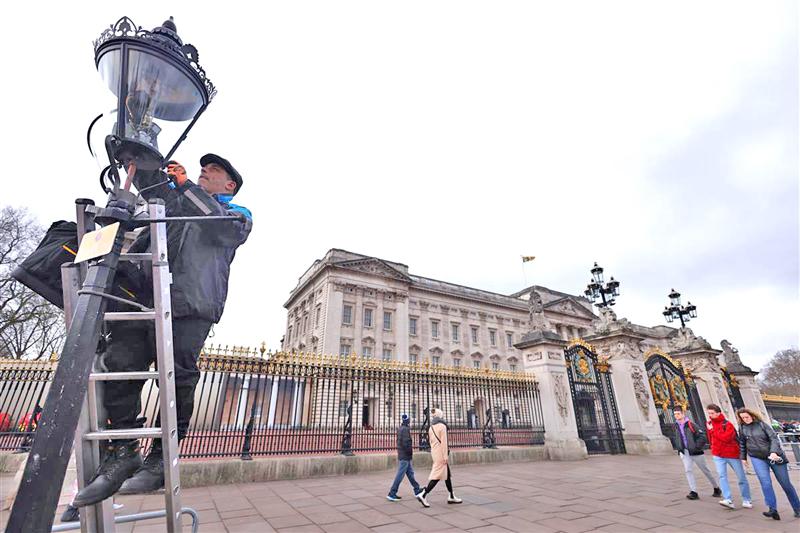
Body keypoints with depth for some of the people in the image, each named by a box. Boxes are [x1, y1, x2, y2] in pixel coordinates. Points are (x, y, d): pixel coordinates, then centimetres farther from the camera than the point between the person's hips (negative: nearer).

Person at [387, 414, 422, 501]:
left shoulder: (400, 429, 10)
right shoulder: (405, 429, -19)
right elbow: (406, 443, -26)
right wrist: (410, 452, -10)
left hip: (402, 455, 9)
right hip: (405, 456, -9)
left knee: (410, 473, 18)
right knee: (400, 475, -3)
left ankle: (417, 490, 29)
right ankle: (392, 494, 1)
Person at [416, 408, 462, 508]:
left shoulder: (431, 427, 9)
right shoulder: (442, 426, -13)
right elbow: (444, 442, -16)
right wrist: (446, 456, -15)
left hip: (434, 452, 8)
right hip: (441, 453, -8)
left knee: (447, 474, 16)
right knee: (438, 475, -5)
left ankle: (451, 497, 21)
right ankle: (423, 495, -9)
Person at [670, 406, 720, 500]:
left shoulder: (690, 424, -16)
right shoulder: (676, 426, 1)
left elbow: (702, 436, -16)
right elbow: (674, 438, 17)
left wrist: (697, 447, -18)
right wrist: (678, 448, 8)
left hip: (695, 452, -4)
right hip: (684, 453, 4)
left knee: (705, 470, 14)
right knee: (688, 470, -8)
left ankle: (717, 488, 36)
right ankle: (693, 492, -6)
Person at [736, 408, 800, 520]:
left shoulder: (762, 424, -5)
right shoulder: (742, 428, 1)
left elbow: (773, 438, -10)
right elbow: (742, 443, 12)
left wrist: (774, 452, -24)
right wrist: (743, 457, 15)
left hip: (773, 456, -1)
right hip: (757, 458, 1)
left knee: (785, 483, 10)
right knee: (765, 483, -14)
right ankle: (773, 509, -12)